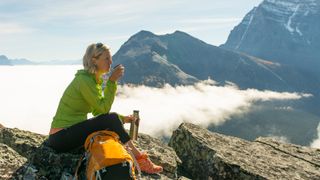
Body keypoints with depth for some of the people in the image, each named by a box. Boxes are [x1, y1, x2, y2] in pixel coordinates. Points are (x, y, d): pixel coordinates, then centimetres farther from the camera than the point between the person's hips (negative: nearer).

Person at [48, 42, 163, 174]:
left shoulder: (95, 80, 10)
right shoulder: (84, 80, -19)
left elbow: (98, 111, 15)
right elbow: (104, 109, -20)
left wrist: (121, 119, 7)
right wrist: (112, 81, -19)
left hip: (72, 131, 9)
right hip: (61, 137, -9)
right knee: (111, 120, -20)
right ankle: (138, 157, -8)